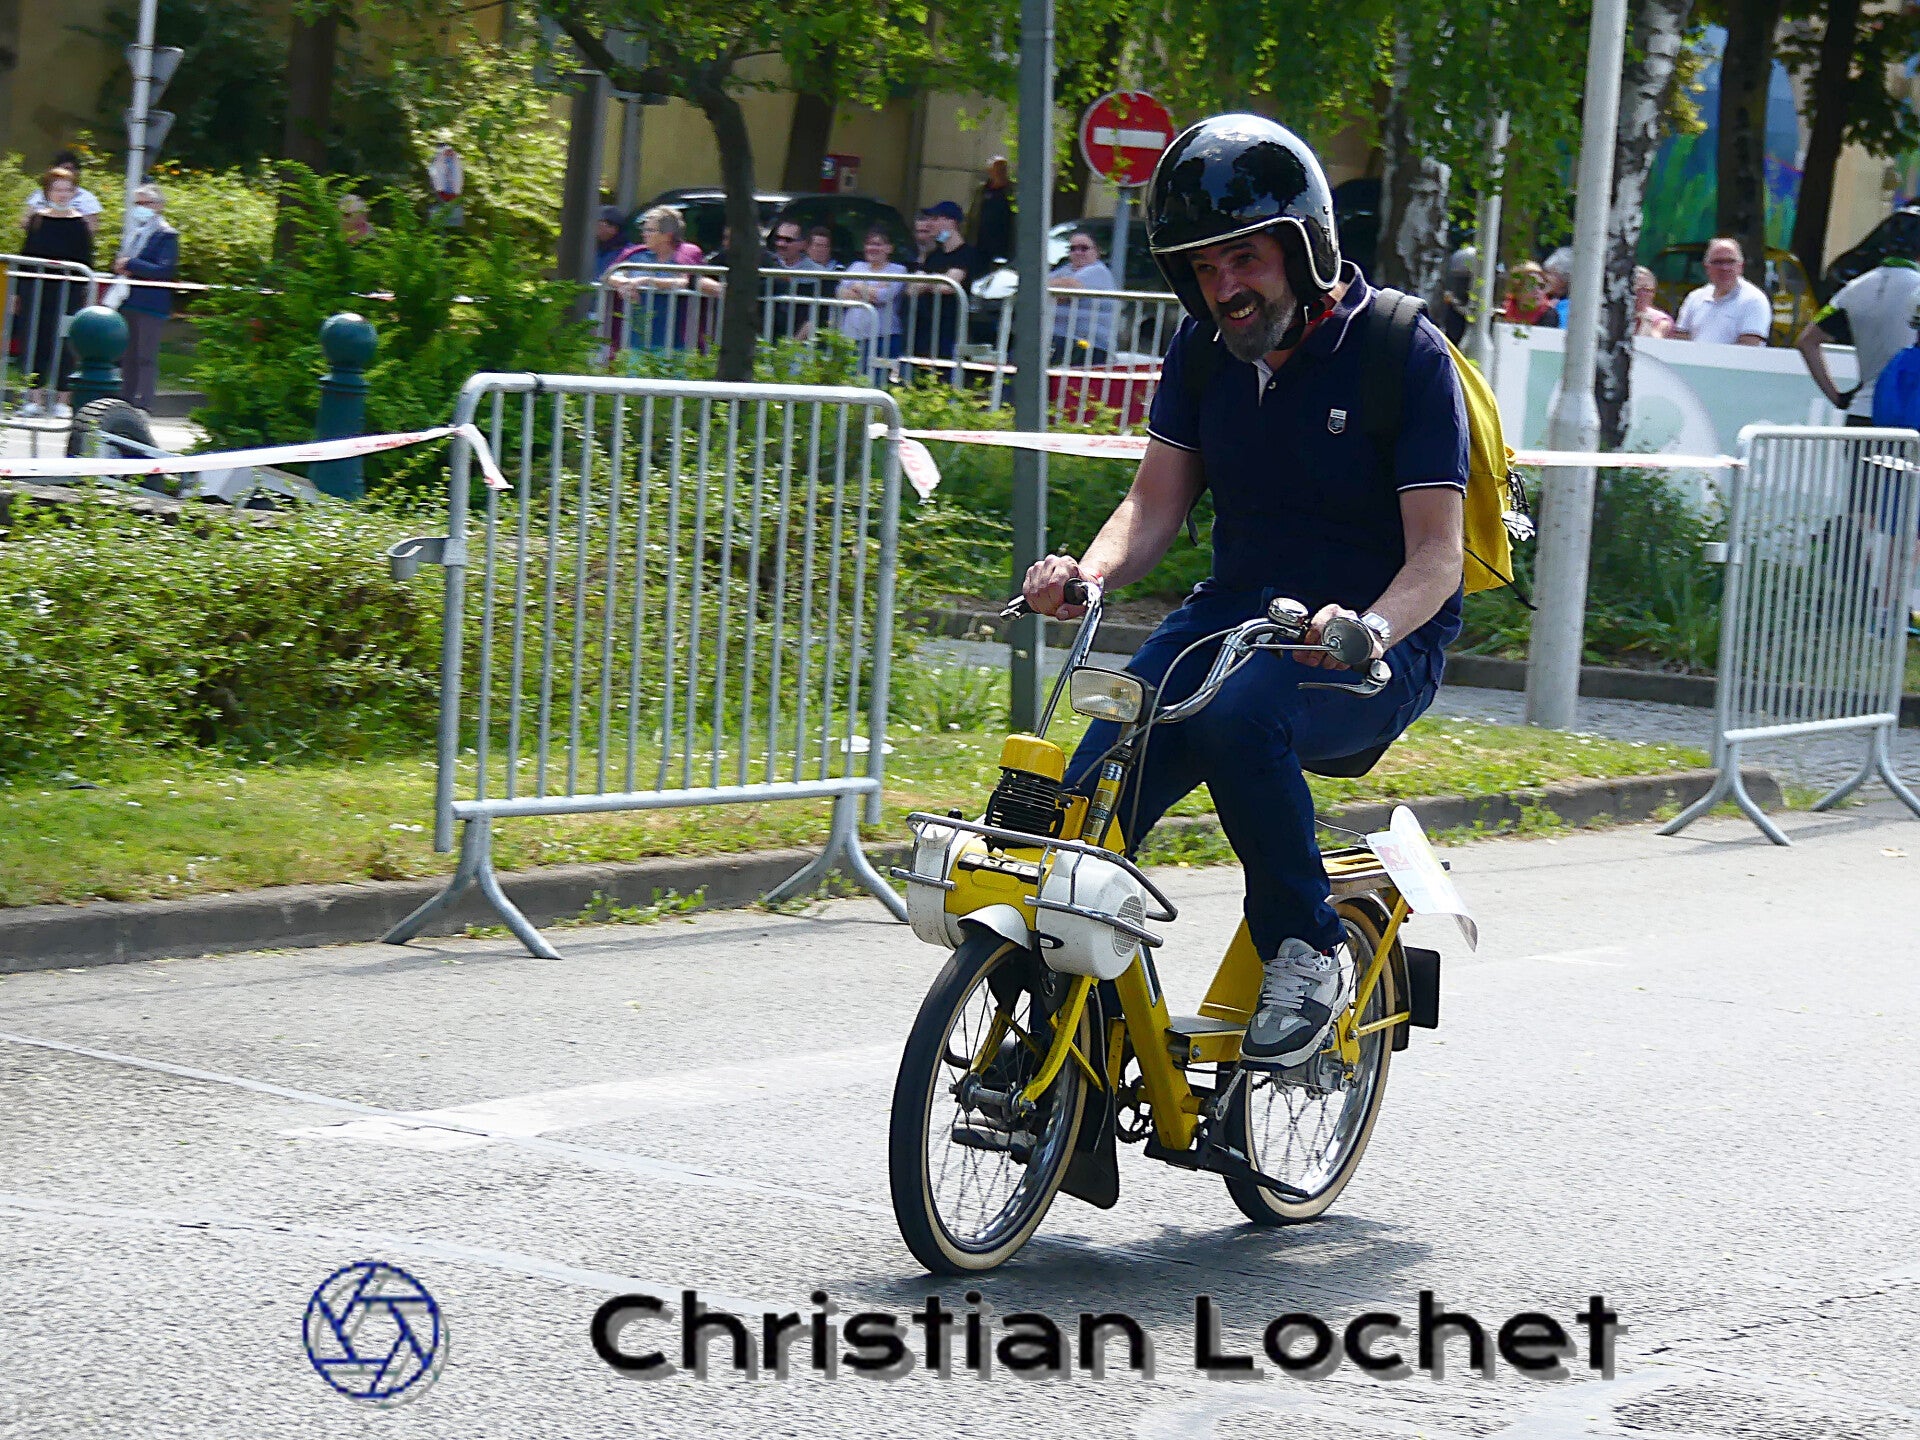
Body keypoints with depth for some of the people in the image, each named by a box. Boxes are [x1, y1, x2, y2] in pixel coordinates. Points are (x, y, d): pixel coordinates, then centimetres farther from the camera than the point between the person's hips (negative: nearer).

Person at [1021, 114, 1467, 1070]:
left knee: (1239, 721, -38)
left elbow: (1436, 552, -15)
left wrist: (1367, 631, -37)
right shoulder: (1205, 348, 5)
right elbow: (1156, 502, 5)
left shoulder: (1402, 352, -12)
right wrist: (1089, 575, -18)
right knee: (1088, 799, -19)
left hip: (1381, 642, -5)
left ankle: (1308, 951, -17)